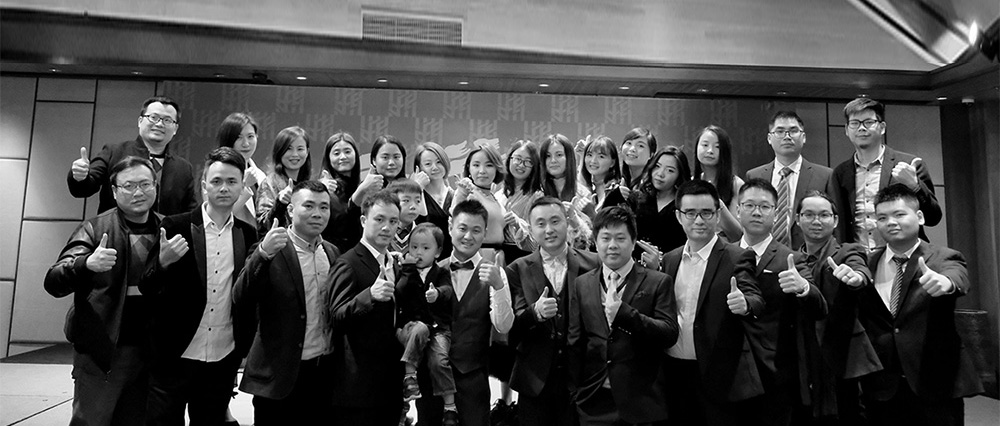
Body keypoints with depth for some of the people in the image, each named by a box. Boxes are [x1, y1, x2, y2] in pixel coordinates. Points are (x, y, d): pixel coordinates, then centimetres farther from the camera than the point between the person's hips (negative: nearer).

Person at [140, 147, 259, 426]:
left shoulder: (249, 234, 1)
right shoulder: (175, 227, -6)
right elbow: (147, 291, -6)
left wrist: (245, 348, 0)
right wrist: (163, 263, -23)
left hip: (223, 360, 2)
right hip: (174, 356, -2)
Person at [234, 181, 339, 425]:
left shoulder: (332, 253, 6)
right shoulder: (270, 251, -10)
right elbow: (240, 306, -21)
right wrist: (262, 254, -32)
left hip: (326, 372, 5)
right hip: (280, 376, -5)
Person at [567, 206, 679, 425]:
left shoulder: (659, 282, -1)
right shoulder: (581, 284, 6)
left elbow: (670, 334, -9)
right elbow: (574, 342, 7)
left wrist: (624, 312, -21)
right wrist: (572, 391, 4)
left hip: (642, 402, -2)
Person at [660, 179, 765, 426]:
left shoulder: (737, 258, -6)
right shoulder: (670, 259, 8)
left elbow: (756, 300, -22)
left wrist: (744, 304, -41)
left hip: (720, 378, -4)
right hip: (675, 375, 4)